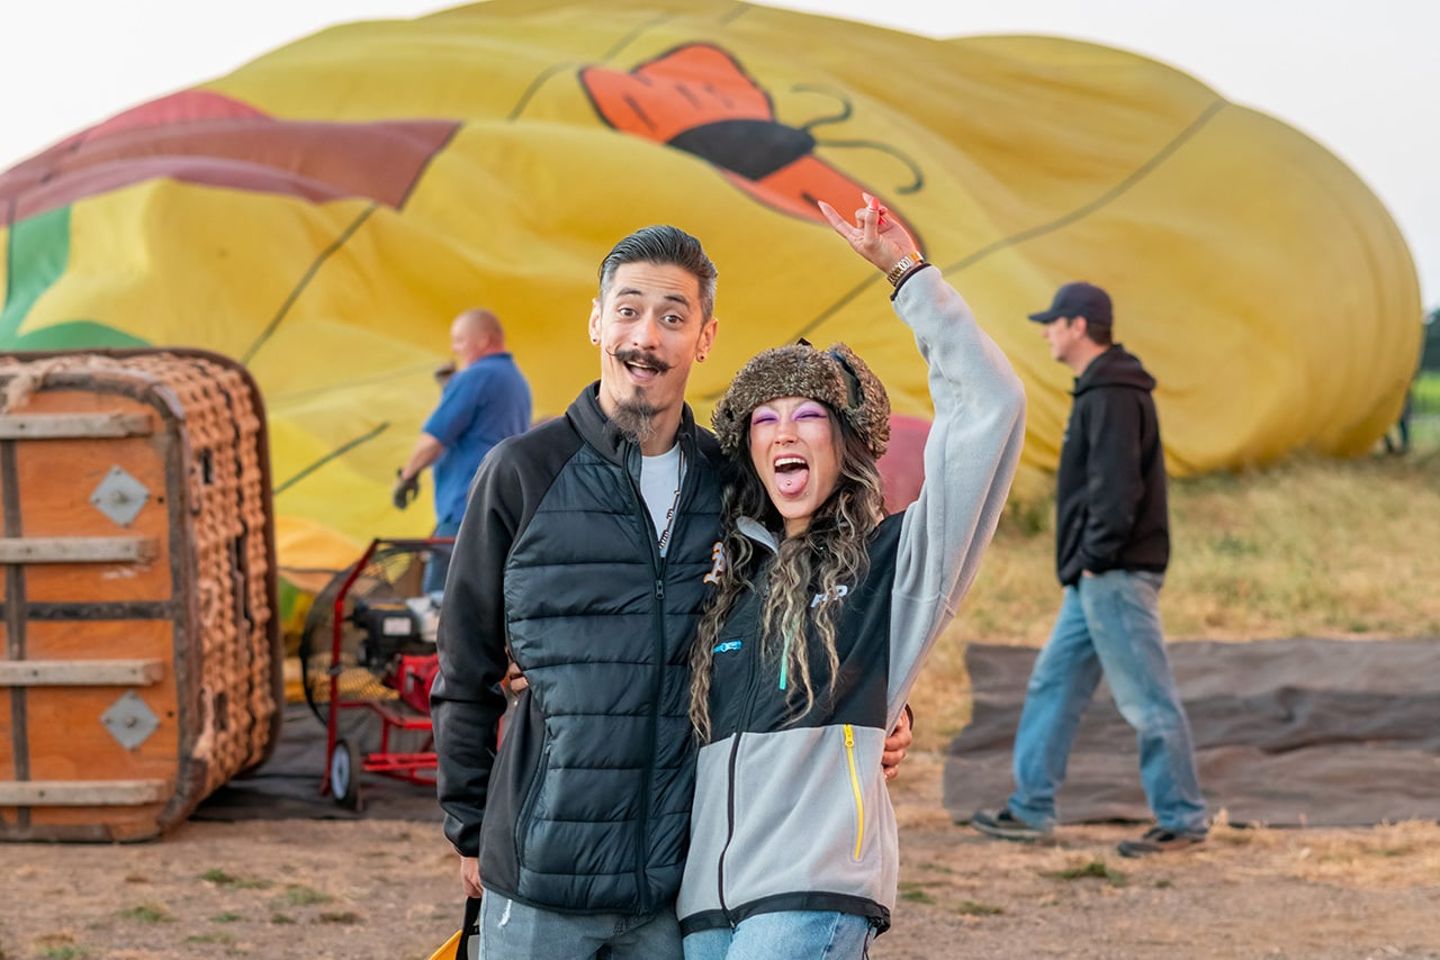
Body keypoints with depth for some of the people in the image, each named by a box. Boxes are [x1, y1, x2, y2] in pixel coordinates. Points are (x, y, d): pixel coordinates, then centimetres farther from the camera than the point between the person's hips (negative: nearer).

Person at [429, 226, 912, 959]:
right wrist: (469, 828, 3)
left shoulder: (729, 480, 7)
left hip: (677, 885, 3)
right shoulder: (522, 473, -2)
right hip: (541, 878, -3)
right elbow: (464, 672, 3)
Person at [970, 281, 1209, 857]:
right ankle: (1032, 808, 17)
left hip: (1115, 575, -11)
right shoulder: (1099, 391, 17)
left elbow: (1118, 486, -23)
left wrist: (1097, 557, -19)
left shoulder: (1114, 396, -15)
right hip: (1096, 578, 11)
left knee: (1147, 698, -6)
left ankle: (1183, 819, -1)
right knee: (1053, 685, 13)